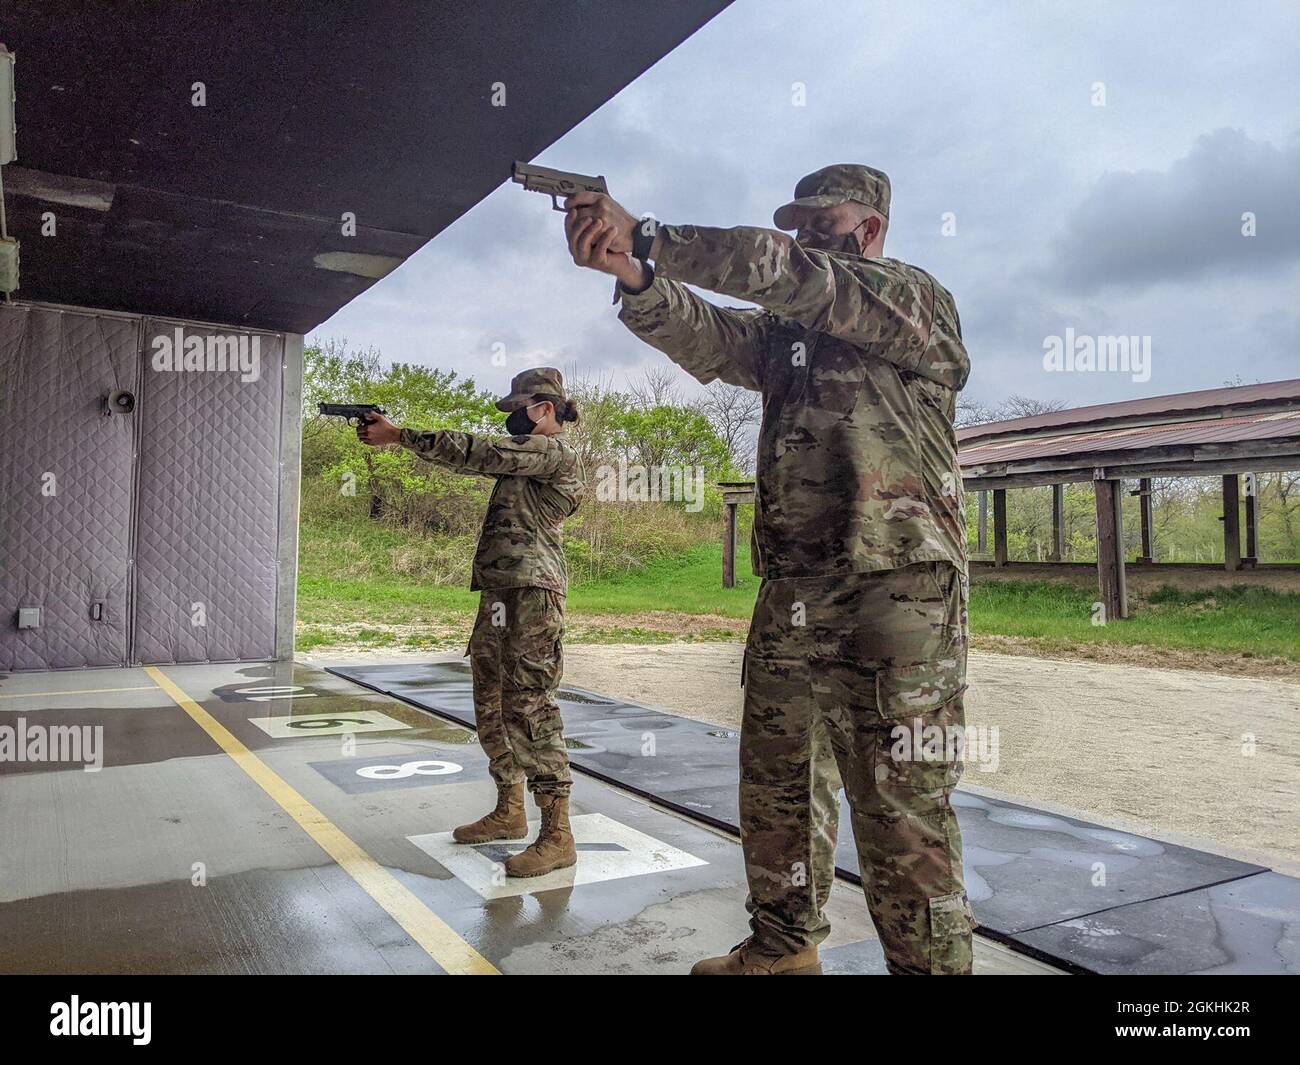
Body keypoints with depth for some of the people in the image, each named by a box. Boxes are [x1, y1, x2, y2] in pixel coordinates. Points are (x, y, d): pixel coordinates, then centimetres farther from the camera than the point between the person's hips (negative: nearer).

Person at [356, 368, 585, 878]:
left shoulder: (554, 451, -8)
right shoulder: (525, 456, 21)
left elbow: (475, 454, -14)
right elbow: (476, 458, 14)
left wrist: (400, 435, -10)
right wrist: (394, 434, 4)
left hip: (531, 593, -10)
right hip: (499, 594, 10)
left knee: (529, 707, -11)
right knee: (492, 704, 14)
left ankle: (557, 835, -6)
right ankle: (509, 812, 26)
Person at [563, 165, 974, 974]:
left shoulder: (918, 301, 0)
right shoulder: (786, 330, 20)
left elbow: (788, 275, -14)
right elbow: (705, 337, 3)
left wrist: (643, 235, -15)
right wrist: (631, 271, -16)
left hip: (892, 593, -7)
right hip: (789, 596, 7)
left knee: (903, 810, -3)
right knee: (777, 784, 15)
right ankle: (784, 945, 32)